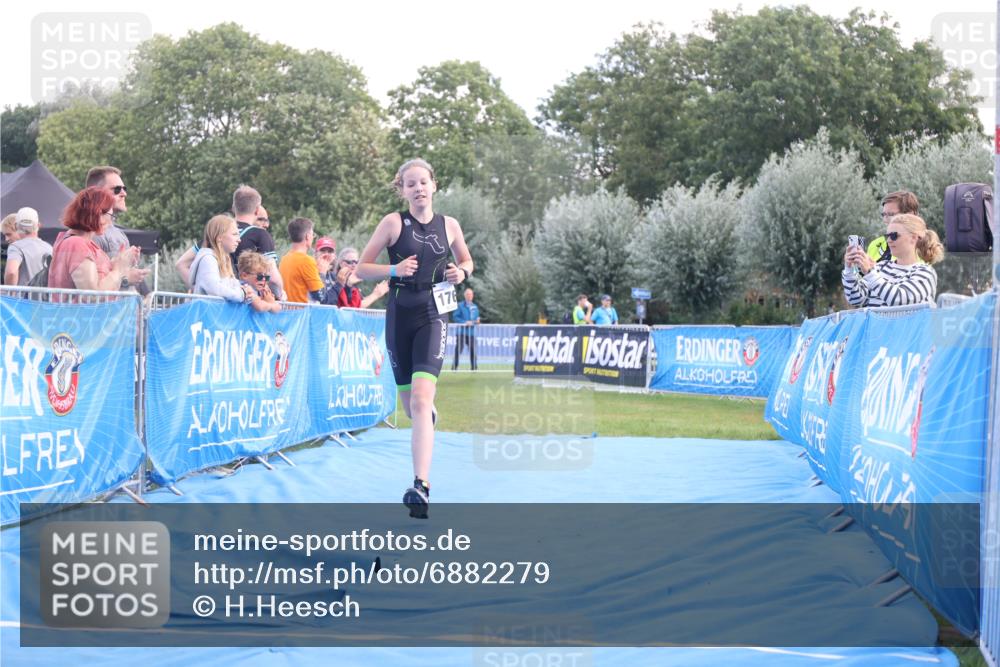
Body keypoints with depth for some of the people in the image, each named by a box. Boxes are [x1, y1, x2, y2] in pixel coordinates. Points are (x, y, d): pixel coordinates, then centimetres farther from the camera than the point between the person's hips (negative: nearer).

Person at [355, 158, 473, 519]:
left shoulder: (449, 225, 5)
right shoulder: (394, 222, -1)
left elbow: (466, 260, 22)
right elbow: (361, 268, 1)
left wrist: (461, 272, -1)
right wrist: (395, 269, -16)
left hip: (433, 316, -1)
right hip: (400, 316, 1)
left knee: (420, 398, -19)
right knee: (411, 404, 11)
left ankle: (421, 485, -24)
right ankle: (431, 413, 51)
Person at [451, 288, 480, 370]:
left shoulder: (475, 307, 15)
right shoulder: (460, 306, 0)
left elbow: (477, 318, 22)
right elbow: (454, 317, -6)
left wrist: (477, 321, -3)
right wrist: (465, 322, -15)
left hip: (471, 332, 4)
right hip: (462, 332, -4)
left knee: (472, 350, 1)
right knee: (458, 349, -8)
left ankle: (474, 367, 6)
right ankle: (455, 366, -3)